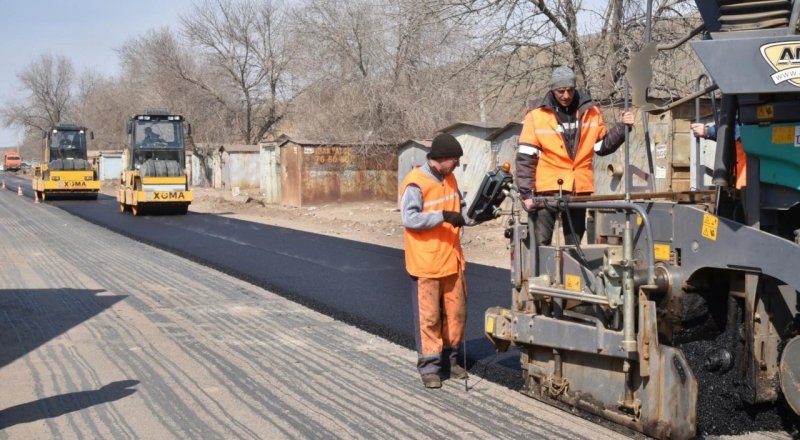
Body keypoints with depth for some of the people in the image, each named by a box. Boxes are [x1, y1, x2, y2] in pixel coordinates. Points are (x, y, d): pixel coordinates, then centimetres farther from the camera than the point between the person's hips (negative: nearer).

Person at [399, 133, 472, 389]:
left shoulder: (450, 179, 12)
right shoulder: (415, 183, -14)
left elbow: (461, 209, 21)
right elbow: (410, 218, -22)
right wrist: (443, 216, -27)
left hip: (452, 261, 8)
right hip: (426, 264, -7)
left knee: (456, 314, 12)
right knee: (429, 317, 0)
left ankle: (450, 360, 26)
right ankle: (429, 366, 10)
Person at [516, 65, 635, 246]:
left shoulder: (590, 112, 6)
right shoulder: (537, 115, -4)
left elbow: (602, 147, 11)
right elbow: (525, 158, -6)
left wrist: (623, 128, -3)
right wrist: (526, 193, -12)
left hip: (579, 190, 3)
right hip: (547, 190, -3)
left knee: (575, 245, 11)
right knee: (541, 244, -3)